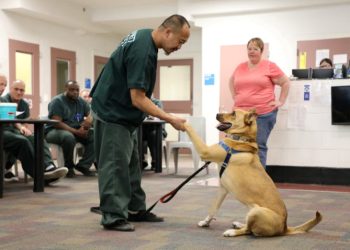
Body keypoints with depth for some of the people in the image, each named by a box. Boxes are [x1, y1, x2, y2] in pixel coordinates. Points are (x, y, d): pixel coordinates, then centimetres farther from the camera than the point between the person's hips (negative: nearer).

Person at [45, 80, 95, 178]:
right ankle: (68, 167, -17)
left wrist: (89, 120, -23)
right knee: (69, 137, -39)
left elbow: (91, 114, 3)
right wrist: (76, 132, -29)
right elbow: (57, 123, -21)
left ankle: (83, 165, -11)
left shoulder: (81, 101, 8)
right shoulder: (57, 101, -11)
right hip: (55, 131, -6)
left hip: (77, 131, 6)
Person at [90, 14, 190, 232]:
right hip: (113, 112, -10)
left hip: (125, 113, 10)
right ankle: (113, 216, -2)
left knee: (131, 165, 12)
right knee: (115, 165, -7)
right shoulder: (142, 50, -27)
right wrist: (171, 119, -25)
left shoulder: (145, 37, 4)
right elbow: (138, 99, -28)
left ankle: (136, 209, 19)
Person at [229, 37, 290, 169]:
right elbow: (231, 81, 29)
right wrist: (235, 97, 18)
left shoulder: (269, 66, -2)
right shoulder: (240, 67, 12)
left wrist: (281, 101, -2)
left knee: (258, 147, -3)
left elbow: (285, 82, 2)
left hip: (264, 113, -4)